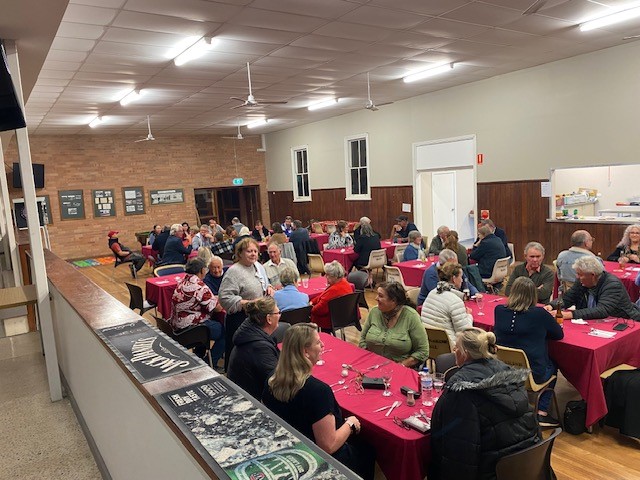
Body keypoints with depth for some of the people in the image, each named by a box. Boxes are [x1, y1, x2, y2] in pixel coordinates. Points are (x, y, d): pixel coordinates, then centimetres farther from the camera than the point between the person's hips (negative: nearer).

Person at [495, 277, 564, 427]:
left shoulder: (499, 311, -8)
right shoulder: (539, 314, -18)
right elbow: (559, 334, -1)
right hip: (532, 375, -4)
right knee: (552, 367, 30)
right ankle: (541, 413, 21)